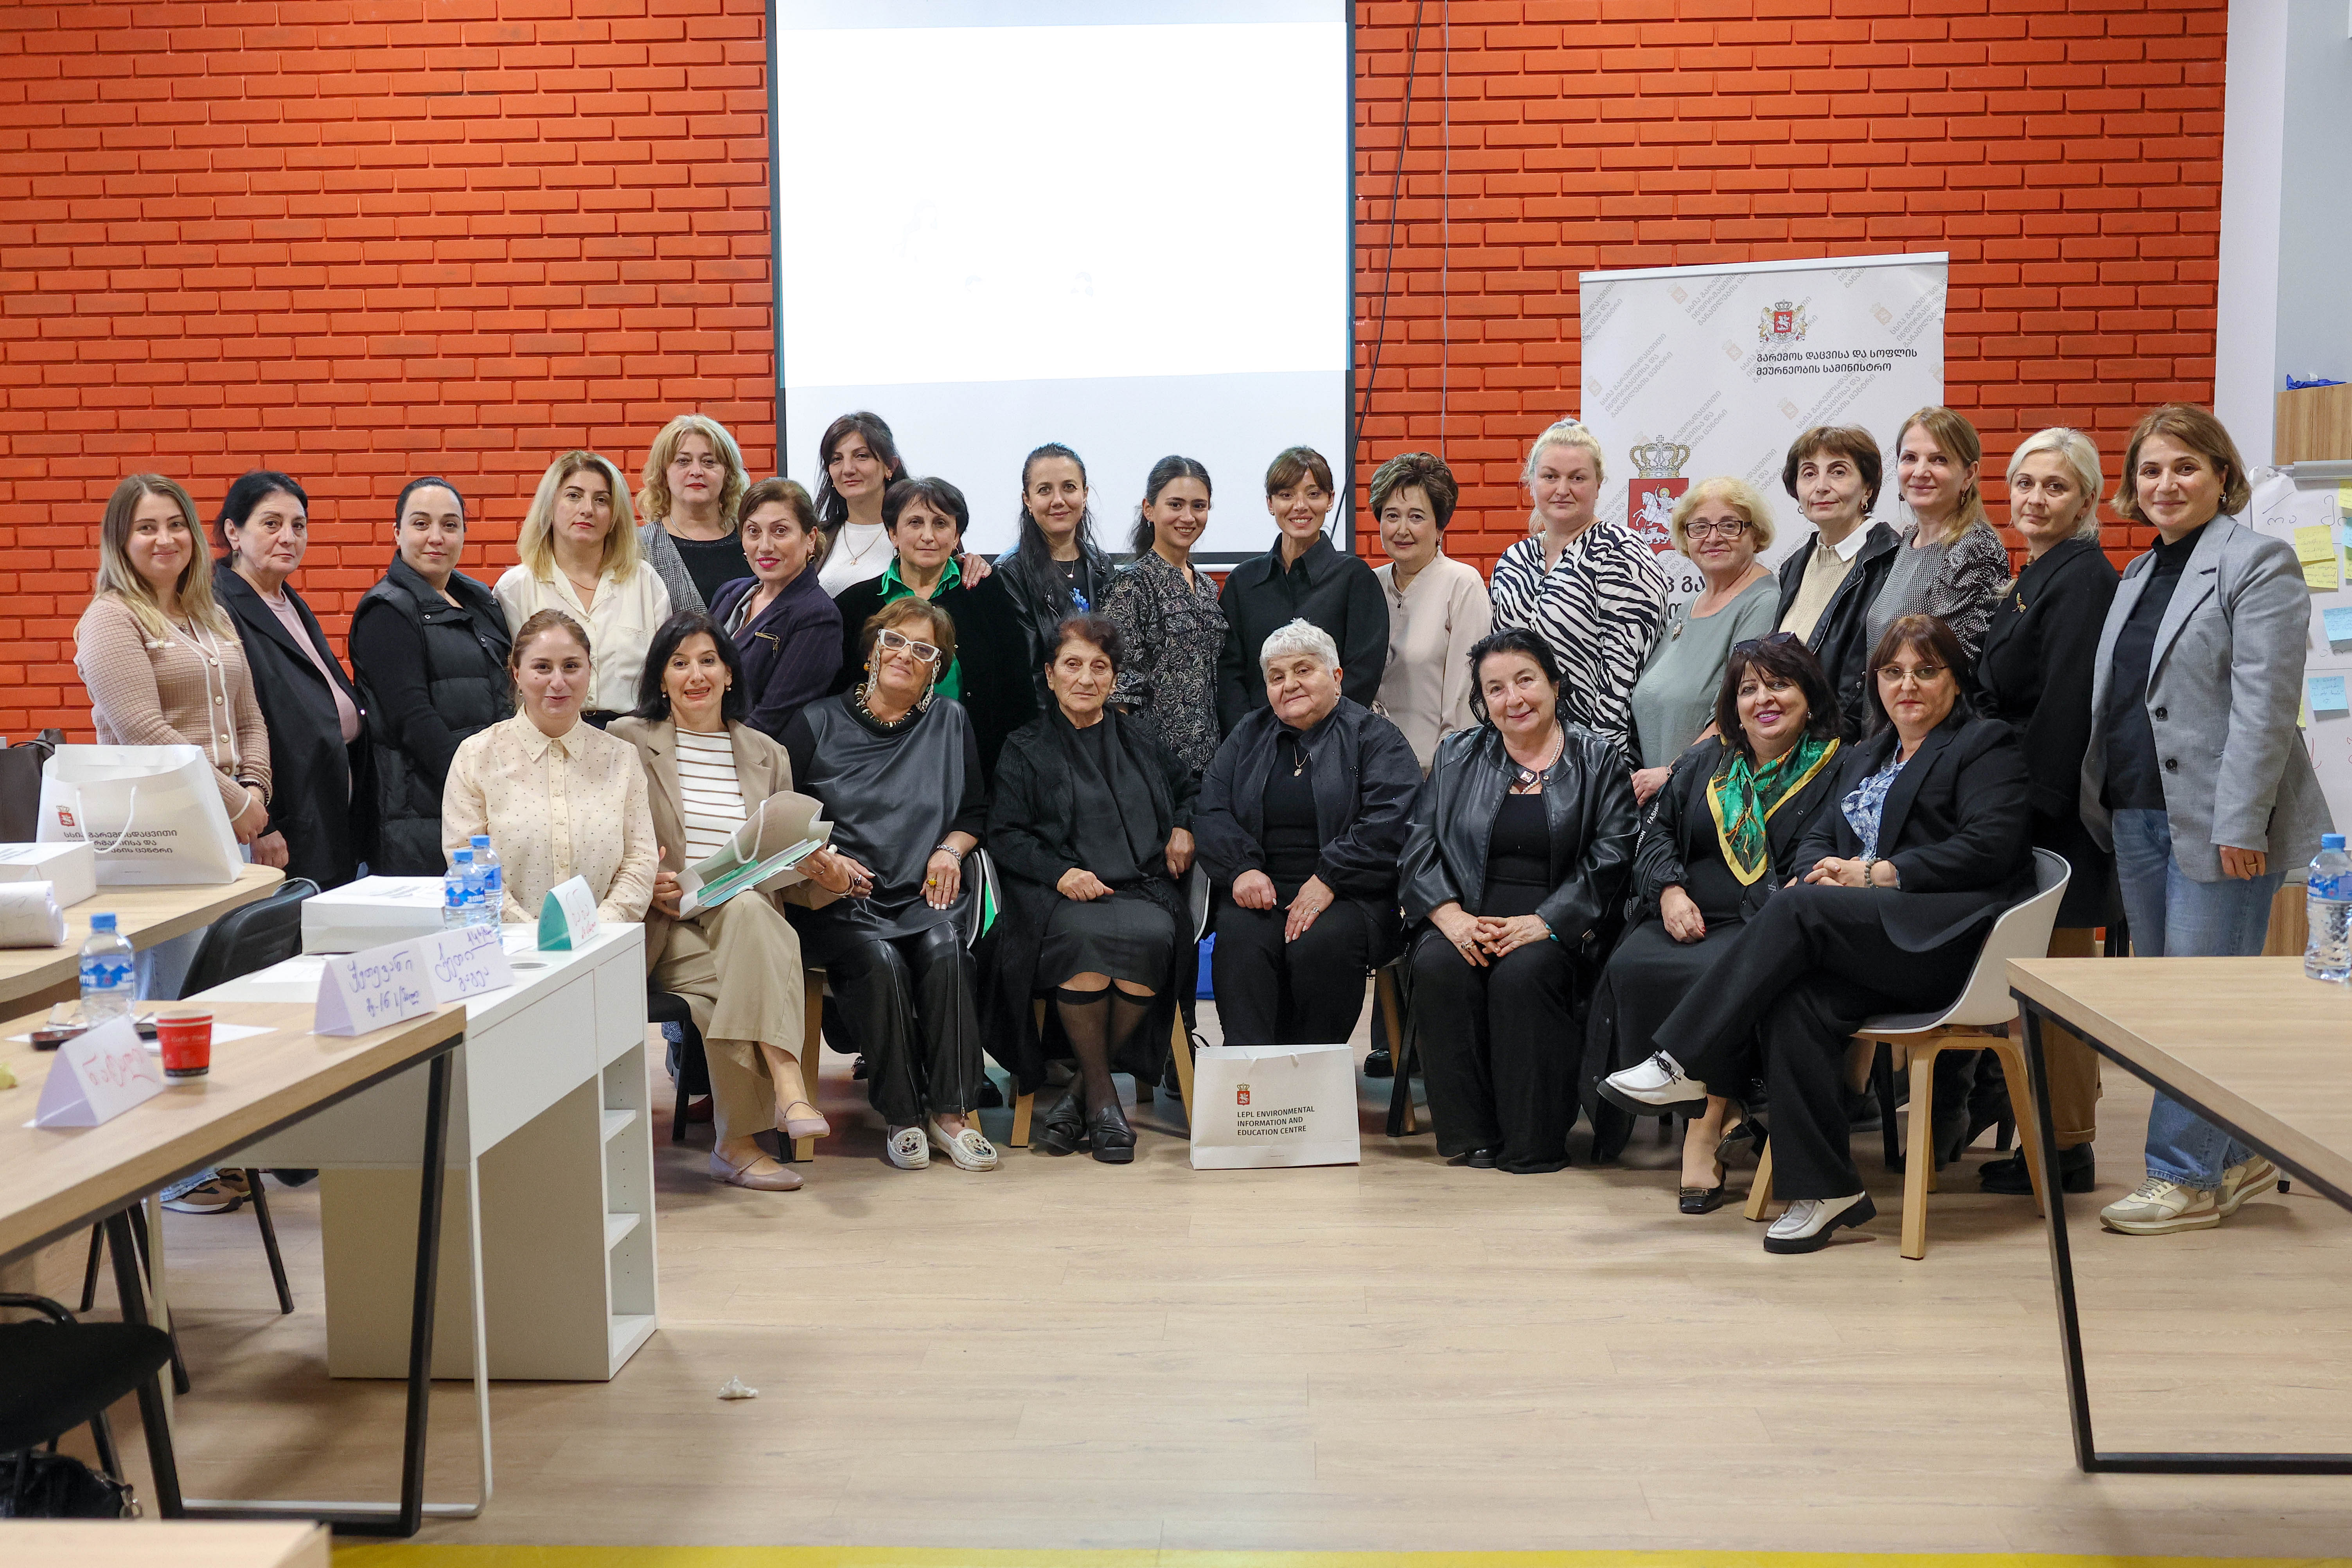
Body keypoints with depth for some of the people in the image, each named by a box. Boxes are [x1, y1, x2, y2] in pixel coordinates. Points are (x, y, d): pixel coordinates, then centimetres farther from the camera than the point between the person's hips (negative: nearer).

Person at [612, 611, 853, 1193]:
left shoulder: (768, 755, 18)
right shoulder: (627, 741, 9)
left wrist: (807, 862, -4)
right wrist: (647, 883, -15)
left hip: (749, 916, 2)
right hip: (666, 926, -2)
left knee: (746, 907, -36)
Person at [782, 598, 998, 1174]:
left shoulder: (951, 723, 16)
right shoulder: (818, 723, 9)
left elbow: (975, 811, 21)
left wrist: (950, 849, 1)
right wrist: (821, 859, -8)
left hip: (927, 892, 2)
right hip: (841, 896, -1)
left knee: (943, 948, -31)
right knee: (879, 960, -32)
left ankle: (951, 1112, -24)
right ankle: (902, 1117, -19)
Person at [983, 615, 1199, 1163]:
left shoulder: (1139, 742, 23)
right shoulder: (1026, 748, 13)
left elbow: (1188, 790, 37)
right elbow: (1005, 835, 4)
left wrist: (1184, 827, 13)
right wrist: (1059, 872, -14)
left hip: (1142, 888, 2)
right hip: (1060, 895, -2)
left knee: (1152, 936, -34)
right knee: (1087, 935, -38)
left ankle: (1083, 1090, -18)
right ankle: (1102, 1094, -19)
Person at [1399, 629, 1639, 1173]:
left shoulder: (1598, 761, 8)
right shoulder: (1456, 756, 16)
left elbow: (1609, 857, -3)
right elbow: (1421, 844, 6)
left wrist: (1542, 923, -16)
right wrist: (1450, 915, -12)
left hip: (1556, 928, -2)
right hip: (1467, 919, 2)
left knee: (1522, 973, -33)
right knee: (1438, 966, -29)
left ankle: (1534, 1143, -21)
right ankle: (1470, 1137, -19)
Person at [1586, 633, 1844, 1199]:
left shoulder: (1834, 769, 3)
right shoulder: (1707, 761, 19)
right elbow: (1658, 827, 17)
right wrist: (1671, 889, -3)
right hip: (1687, 915, 5)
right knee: (1629, 967, -25)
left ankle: (1705, 1131, -22)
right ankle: (1720, 1108, -19)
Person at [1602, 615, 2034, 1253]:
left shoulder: (1987, 746, 7)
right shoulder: (1864, 757, 28)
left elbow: (1989, 848, -8)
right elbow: (1817, 840, 21)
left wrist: (1875, 874, -11)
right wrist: (1828, 872, -5)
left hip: (1949, 940, -6)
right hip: (1872, 944, 6)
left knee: (1797, 908, -29)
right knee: (1798, 1006, -28)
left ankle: (1685, 1067, -25)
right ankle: (1825, 1190, -23)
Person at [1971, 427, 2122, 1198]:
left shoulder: (2083, 578, -13)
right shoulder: (2035, 578, 17)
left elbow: (2066, 708, -20)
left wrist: (2032, 807, -21)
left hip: (2055, 814, -10)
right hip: (2024, 800, 10)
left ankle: (2065, 1149, 4)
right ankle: (2052, 1131, 22)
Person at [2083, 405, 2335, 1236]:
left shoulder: (2257, 564, -7)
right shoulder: (2138, 576, 18)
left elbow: (2265, 705, -15)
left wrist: (2241, 822, -20)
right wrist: (2105, 806, 15)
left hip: (2217, 823, -8)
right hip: (2137, 817, 8)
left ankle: (2188, 1176, 4)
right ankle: (2237, 1155, 25)